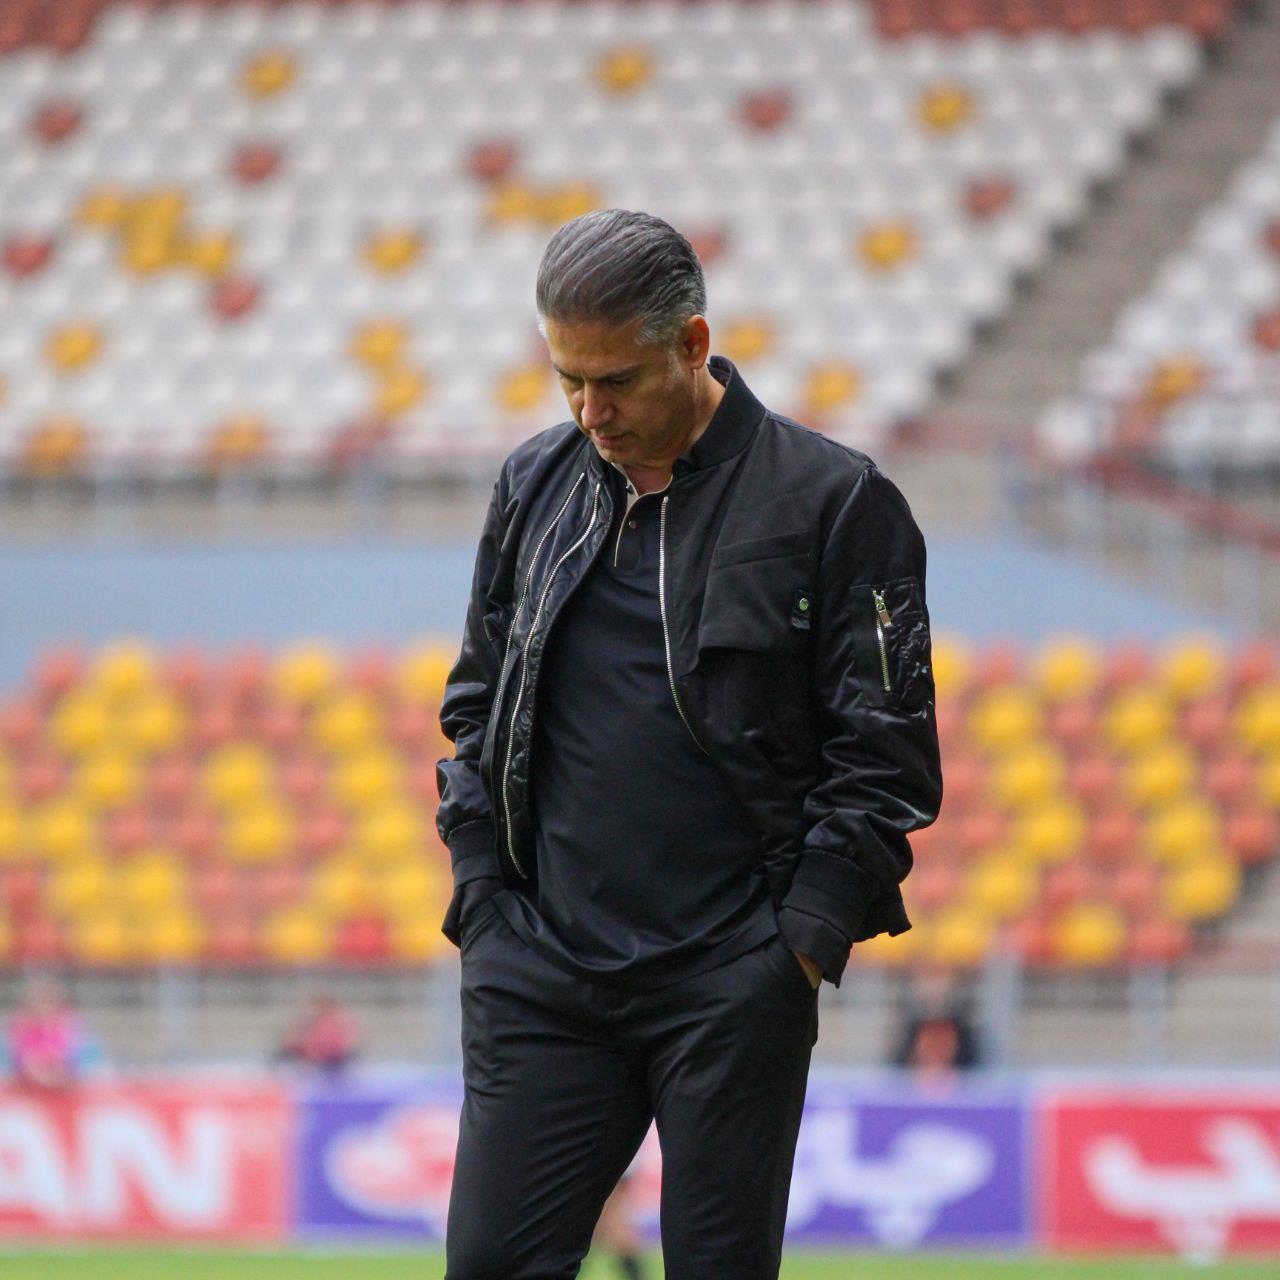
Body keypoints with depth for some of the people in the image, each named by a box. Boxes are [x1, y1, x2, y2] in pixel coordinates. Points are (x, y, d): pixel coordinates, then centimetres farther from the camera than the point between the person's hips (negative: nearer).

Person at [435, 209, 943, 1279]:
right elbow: (477, 706, 20)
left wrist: (806, 935, -10)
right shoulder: (535, 486, 11)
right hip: (541, 971, 4)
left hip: (734, 985, -4)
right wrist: (483, 895, 8)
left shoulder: (833, 500, -4)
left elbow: (888, 756, -3)